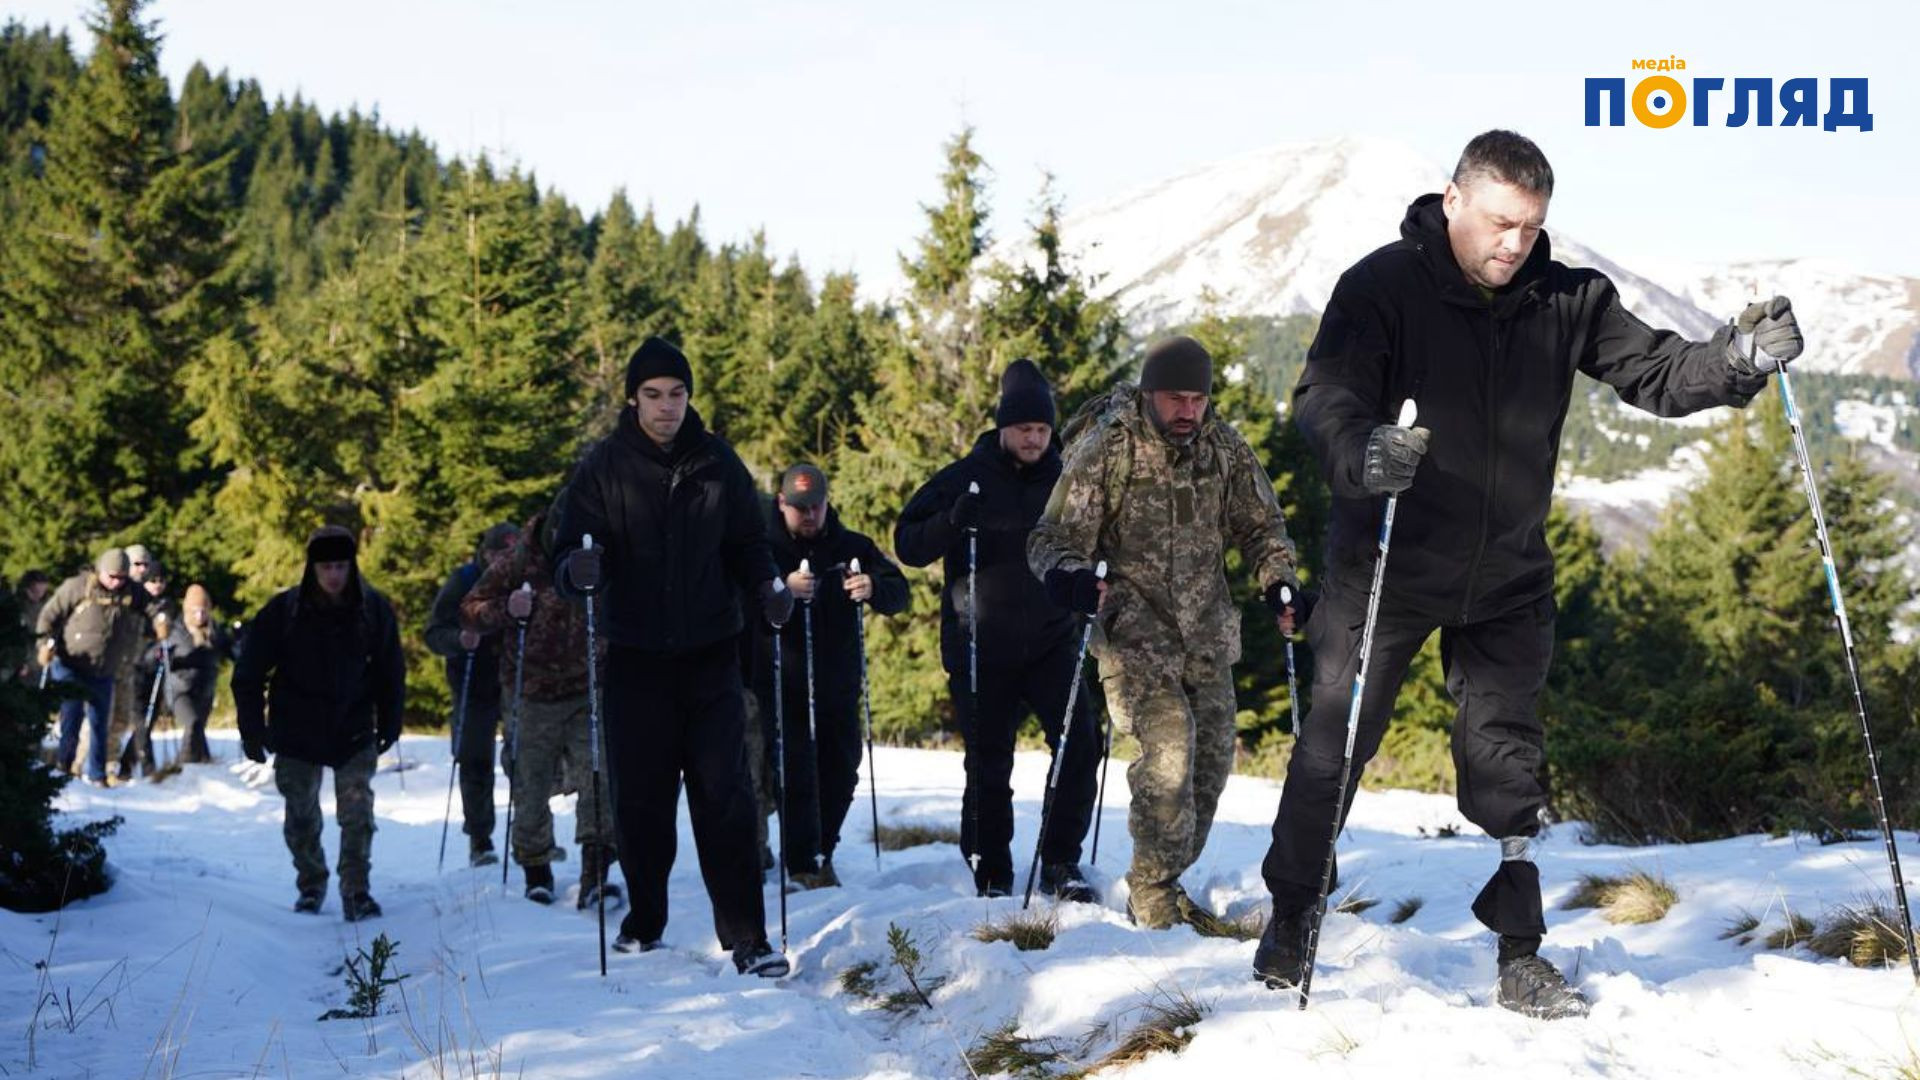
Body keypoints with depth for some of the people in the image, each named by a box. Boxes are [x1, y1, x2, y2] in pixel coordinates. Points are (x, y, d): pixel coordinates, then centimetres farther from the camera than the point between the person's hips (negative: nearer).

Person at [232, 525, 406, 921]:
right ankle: (311, 885, 29)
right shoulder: (283, 611, -12)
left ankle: (356, 891, 1)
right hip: (296, 734, 0)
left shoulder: (374, 610, -7)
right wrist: (252, 731, -6)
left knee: (358, 813, -10)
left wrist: (390, 725, 7)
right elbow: (249, 674, -4)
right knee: (301, 817, 10)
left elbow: (391, 673, 6)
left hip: (354, 732, 0)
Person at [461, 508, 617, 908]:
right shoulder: (516, 561, -6)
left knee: (598, 778, -15)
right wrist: (506, 609, -20)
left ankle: (595, 874, -16)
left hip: (587, 692, 0)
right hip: (533, 695, 0)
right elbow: (469, 612, -1)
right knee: (531, 788, 7)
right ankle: (536, 869, 26)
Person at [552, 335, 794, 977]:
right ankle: (645, 921, 26)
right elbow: (571, 552, -4)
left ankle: (747, 937, -5)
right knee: (640, 797, 6)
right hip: (636, 659, 0)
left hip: (710, 656, 0)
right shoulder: (604, 467, -1)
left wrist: (768, 586, -9)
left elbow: (747, 541, 11)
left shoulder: (717, 461, 3)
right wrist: (579, 570, -28)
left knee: (724, 794, -7)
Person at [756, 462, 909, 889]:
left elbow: (898, 593, 3)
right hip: (785, 689, -4)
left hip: (839, 689, 4)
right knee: (797, 775, -8)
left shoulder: (852, 547, 9)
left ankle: (823, 856, 26)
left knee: (841, 775, 9)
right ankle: (802, 867, -2)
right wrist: (783, 589, -32)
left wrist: (873, 588, -20)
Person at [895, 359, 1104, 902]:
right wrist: (952, 521, -22)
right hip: (980, 648, -2)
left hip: (1051, 642, 2)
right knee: (989, 766, 4)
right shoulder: (966, 478, 0)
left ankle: (1060, 864, 2)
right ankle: (990, 877, 16)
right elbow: (908, 543, -3)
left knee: (1081, 744, -11)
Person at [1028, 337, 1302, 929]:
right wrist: (1070, 575, -32)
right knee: (1169, 752, -19)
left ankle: (1165, 880, 24)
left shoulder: (1224, 446, 2)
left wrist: (1279, 581, -5)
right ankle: (1153, 893, -4)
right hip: (1137, 632, -5)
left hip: (1208, 631, 5)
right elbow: (1054, 538, -10)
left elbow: (1260, 525, 13)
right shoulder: (1105, 450, -11)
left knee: (1213, 757, 7)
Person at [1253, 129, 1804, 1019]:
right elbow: (1323, 397, -23)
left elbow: (1656, 373, -3)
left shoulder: (1566, 301, -3)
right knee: (1335, 744, 5)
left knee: (1508, 761, 7)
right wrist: (1360, 452, -46)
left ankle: (1521, 959, 15)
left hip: (1506, 578, 3)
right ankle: (1290, 919, 24)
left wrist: (1737, 360, -24)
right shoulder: (1383, 286, -15)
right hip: (1387, 568, -3)